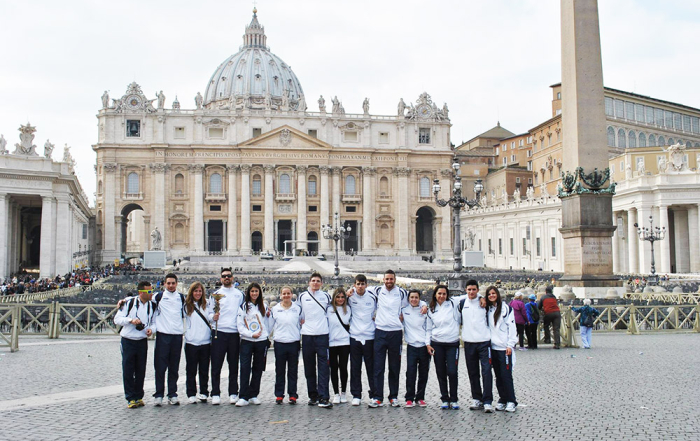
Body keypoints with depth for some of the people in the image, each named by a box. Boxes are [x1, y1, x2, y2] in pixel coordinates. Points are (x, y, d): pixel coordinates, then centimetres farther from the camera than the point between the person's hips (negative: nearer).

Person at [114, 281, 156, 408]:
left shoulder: (152, 305, 3)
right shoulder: (129, 302, -8)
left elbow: (154, 322, 12)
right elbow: (117, 319, -6)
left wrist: (151, 329, -9)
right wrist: (131, 320, -22)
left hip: (142, 341, 3)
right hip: (127, 341, -3)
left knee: (141, 371, 8)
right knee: (128, 370, 0)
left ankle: (138, 397, 20)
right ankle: (130, 398, 9)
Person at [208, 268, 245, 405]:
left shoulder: (239, 294, 14)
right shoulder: (216, 294, 10)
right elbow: (209, 313, 7)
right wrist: (213, 317, -15)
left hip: (235, 333, 1)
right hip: (219, 333, -1)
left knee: (234, 365, 6)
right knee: (216, 365, -3)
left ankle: (233, 394, 13)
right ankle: (215, 394, 2)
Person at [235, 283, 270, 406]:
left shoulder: (263, 307, 11)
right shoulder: (243, 307, 3)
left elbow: (267, 324, 15)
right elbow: (240, 326, -2)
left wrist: (267, 336, 1)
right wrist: (251, 334, -12)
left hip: (261, 341, 3)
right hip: (246, 341, -2)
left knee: (258, 369, 6)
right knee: (245, 368, -10)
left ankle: (253, 395, 14)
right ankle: (244, 397, -9)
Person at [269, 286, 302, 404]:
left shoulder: (298, 309, 7)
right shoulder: (274, 309, 7)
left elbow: (301, 325, 12)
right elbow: (270, 326, 13)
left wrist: (302, 338, 5)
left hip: (294, 343, 0)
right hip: (279, 343, 0)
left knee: (293, 370, 4)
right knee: (279, 370, 4)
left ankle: (292, 395, 11)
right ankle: (279, 395, 12)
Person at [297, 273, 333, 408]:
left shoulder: (326, 296, 9)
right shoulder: (302, 296, 9)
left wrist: (324, 321, 9)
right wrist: (301, 321, 2)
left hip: (322, 334, -1)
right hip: (307, 335, 1)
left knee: (323, 366, -8)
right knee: (309, 367, 6)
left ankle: (323, 398, -10)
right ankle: (313, 396, 16)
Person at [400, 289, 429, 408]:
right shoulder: (404, 309, 3)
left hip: (424, 345, 1)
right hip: (411, 345, 0)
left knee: (424, 373, 6)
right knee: (410, 373, -7)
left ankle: (420, 398, 18)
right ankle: (409, 398, 1)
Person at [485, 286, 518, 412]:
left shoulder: (506, 308, -3)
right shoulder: (487, 309, 12)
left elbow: (512, 326, -6)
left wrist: (510, 345, -10)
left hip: (504, 347, -5)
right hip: (493, 347, 5)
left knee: (506, 375, -7)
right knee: (498, 376, 9)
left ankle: (511, 401, 1)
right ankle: (502, 400, 16)